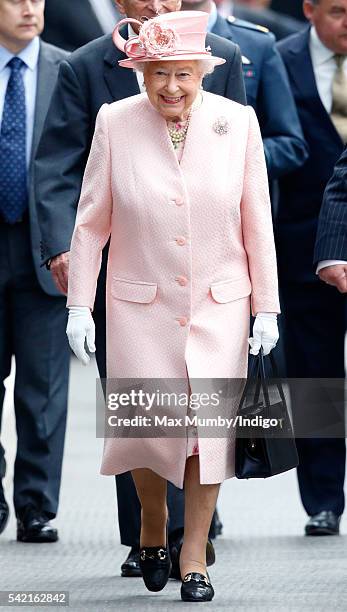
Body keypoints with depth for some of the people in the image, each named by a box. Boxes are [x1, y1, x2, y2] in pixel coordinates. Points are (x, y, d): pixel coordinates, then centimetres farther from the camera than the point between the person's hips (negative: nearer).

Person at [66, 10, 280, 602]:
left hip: (219, 306, 1)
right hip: (141, 306, -1)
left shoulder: (237, 121, -2)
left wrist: (267, 307, 2)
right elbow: (91, 221, 1)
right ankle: (152, 521, 25)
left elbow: (257, 221, 3)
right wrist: (79, 305, -2)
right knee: (149, 425, -6)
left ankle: (194, 554, 14)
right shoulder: (115, 122, -4)